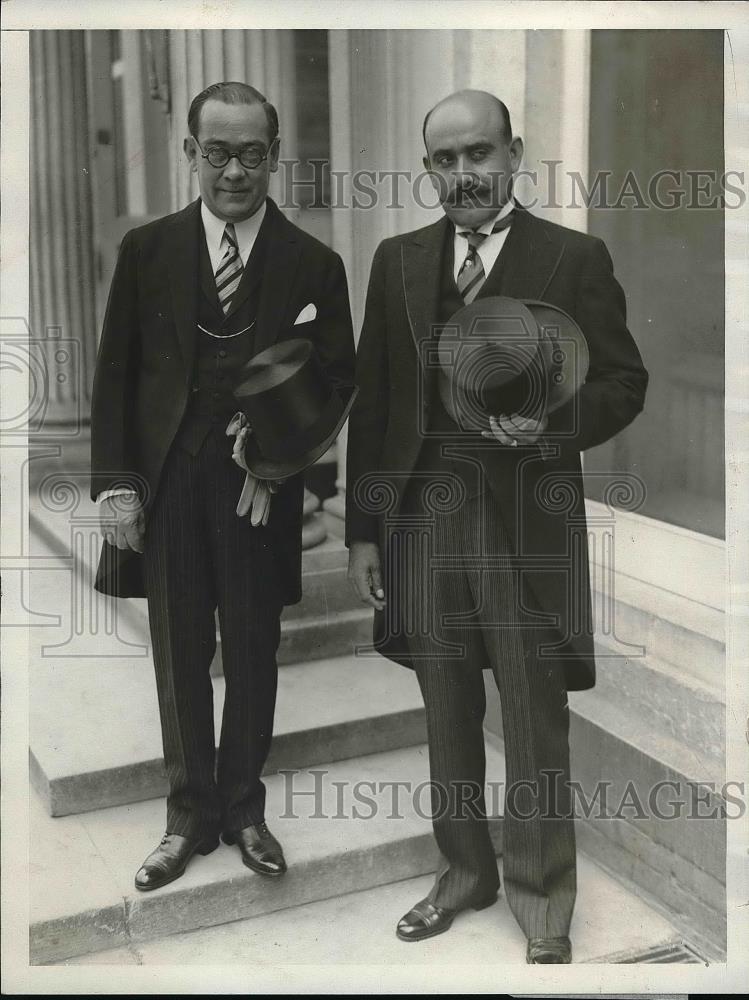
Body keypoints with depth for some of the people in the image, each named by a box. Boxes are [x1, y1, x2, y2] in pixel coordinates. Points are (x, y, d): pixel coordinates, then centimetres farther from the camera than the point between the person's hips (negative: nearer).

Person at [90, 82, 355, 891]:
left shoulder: (313, 264, -1)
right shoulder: (147, 249, 2)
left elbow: (337, 381, 1)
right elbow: (114, 373, 2)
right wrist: (114, 483, -5)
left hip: (259, 486, -1)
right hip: (165, 486, 1)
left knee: (253, 657, 10)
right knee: (181, 658, 11)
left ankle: (243, 809, 28)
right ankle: (189, 816, 26)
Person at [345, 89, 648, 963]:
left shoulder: (576, 259, -2)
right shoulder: (397, 261, 8)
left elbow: (623, 383, 1)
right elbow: (371, 399, 8)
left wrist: (554, 425, -20)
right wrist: (363, 529, 5)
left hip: (526, 523, -3)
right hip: (422, 519, 4)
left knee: (536, 728, 6)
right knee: (447, 718, 16)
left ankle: (543, 910, 25)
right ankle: (465, 871, 36)